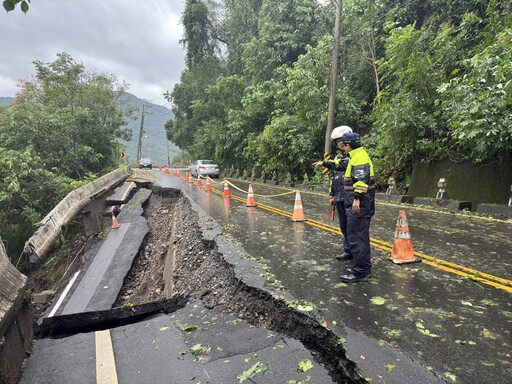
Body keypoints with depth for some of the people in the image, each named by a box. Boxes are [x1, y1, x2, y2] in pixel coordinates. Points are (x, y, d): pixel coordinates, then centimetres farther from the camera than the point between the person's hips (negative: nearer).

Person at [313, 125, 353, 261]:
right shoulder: (338, 157, 18)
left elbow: (343, 165, -26)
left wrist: (324, 163, -26)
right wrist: (331, 194, 17)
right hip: (339, 197, 8)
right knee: (343, 225, 13)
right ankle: (348, 250, 24)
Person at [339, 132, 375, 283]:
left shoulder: (359, 157, -14)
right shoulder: (356, 156, 19)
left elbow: (361, 179, -25)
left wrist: (357, 198, -28)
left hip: (359, 205, -11)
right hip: (359, 205, 11)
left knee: (356, 237, -7)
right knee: (361, 236, 17)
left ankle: (360, 272, 0)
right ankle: (365, 268, 27)